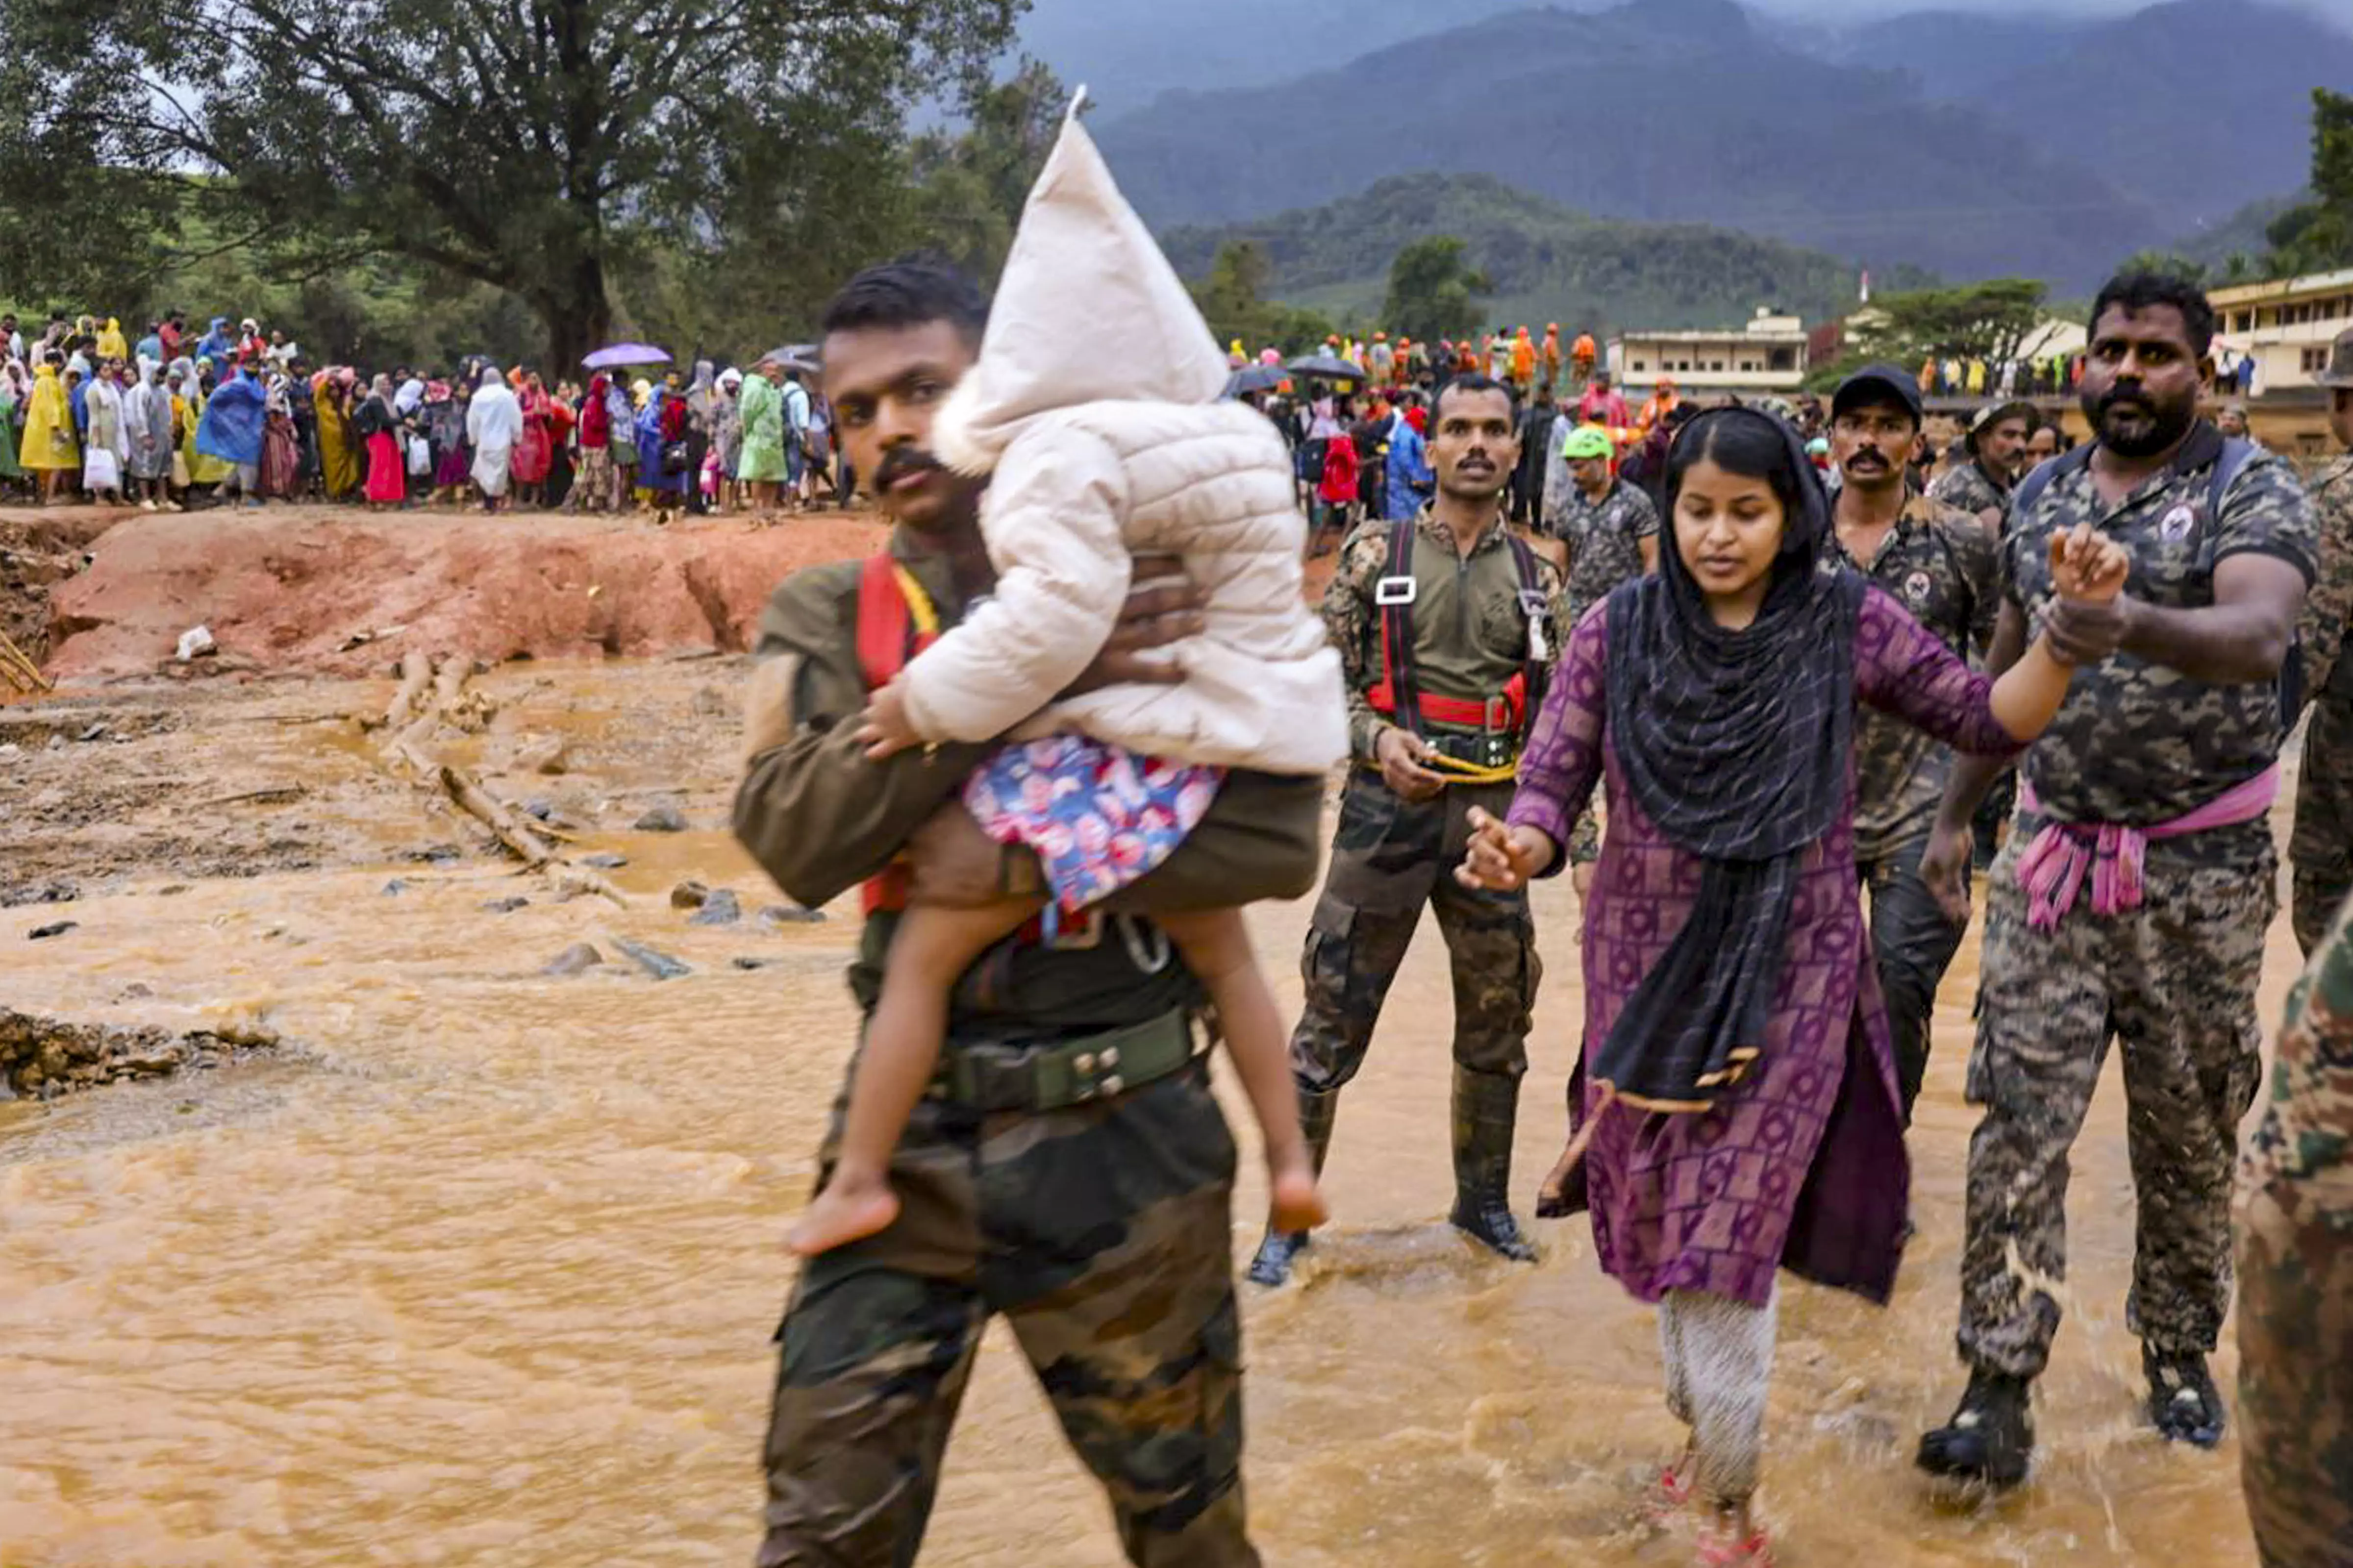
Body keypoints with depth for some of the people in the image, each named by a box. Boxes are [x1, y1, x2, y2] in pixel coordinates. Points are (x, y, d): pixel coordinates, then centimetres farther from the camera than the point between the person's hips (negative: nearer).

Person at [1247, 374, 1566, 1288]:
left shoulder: (1537, 577, 8)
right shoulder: (1377, 554, 1)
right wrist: (1376, 737, -17)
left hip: (1495, 814, 3)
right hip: (1388, 803, -3)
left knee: (1497, 1020, 13)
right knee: (1334, 1019, 0)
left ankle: (1484, 1199, 31)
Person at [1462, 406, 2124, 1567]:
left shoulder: (1847, 624, -5)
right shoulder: (1617, 631, -4)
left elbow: (1995, 721, 1)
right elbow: (1551, 787, -5)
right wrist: (1515, 851, -27)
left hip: (1788, 982, -2)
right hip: (1647, 977, 2)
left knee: (1725, 1244, -5)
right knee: (1669, 1234, 16)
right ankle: (1705, 1436, 44)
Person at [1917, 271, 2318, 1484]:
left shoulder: (2252, 494, -8)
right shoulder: (2040, 500, 7)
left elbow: (2259, 636, -28)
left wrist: (2134, 628, -47)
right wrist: (1955, 813, 17)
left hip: (2202, 870, -3)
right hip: (2054, 851, 3)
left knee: (2189, 1134, 9)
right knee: (2020, 1123, -5)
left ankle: (2179, 1357, 27)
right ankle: (1999, 1391, -3)